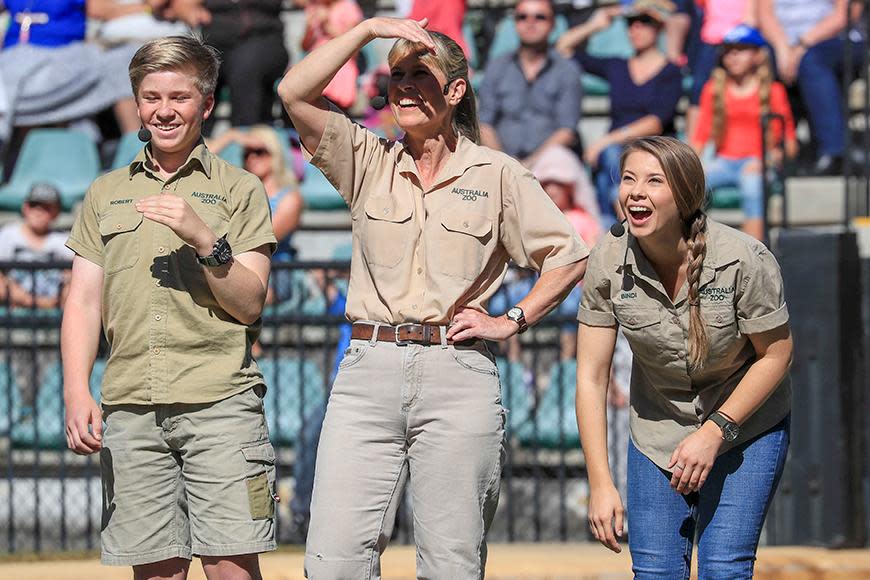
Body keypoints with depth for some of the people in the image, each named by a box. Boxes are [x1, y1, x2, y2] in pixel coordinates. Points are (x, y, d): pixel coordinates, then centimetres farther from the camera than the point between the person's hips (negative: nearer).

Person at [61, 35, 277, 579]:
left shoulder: (239, 189, 9)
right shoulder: (106, 194, 18)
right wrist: (77, 393, -1)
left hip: (220, 400, -3)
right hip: (130, 407, 3)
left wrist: (205, 239, -14)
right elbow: (84, 302, 13)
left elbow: (249, 304, 2)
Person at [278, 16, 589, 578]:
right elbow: (295, 93, -2)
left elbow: (569, 256, 12)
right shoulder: (368, 162, 12)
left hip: (457, 375, -1)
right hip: (370, 370, 2)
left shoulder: (495, 173, 8)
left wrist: (512, 321, 4)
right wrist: (370, 28, -5)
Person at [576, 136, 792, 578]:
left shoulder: (743, 260, -26)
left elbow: (776, 353, -12)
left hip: (746, 423, -3)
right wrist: (600, 485, -17)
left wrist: (715, 432, -19)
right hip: (658, 429, 3)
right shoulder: (609, 260, -18)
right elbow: (590, 377, -14)